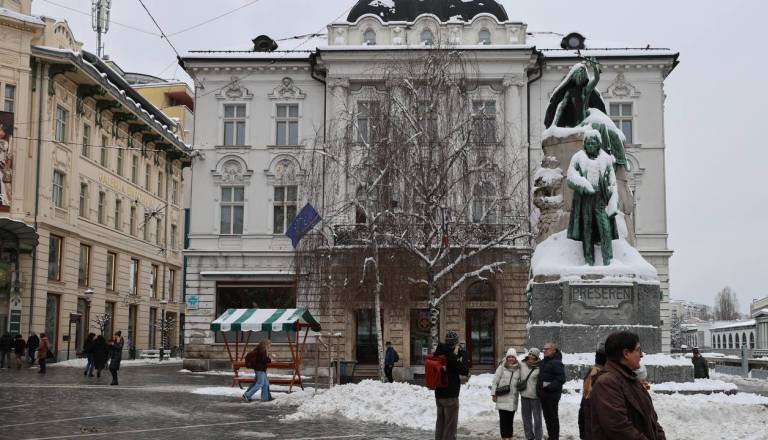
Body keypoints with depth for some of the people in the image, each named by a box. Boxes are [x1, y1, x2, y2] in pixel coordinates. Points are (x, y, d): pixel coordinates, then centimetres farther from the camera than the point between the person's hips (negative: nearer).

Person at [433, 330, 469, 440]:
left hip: (439, 394, 8)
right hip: (450, 395, -8)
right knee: (450, 424, 0)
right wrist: (462, 355, -5)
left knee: (440, 422, 17)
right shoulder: (451, 356, -21)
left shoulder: (439, 354, 3)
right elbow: (465, 371, -13)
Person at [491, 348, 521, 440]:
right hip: (502, 397, -3)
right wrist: (493, 393, -4)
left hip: (513, 398, 3)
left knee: (510, 418, 9)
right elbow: (495, 381, -1)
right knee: (503, 418, -1)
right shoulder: (502, 367, -2)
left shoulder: (518, 369, 6)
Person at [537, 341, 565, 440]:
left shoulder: (556, 363, -14)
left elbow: (561, 379, -20)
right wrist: (539, 389, 16)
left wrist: (550, 387, -23)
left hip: (552, 394, -9)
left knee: (553, 417, -2)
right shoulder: (542, 362, 13)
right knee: (547, 417, 15)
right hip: (543, 394, 9)